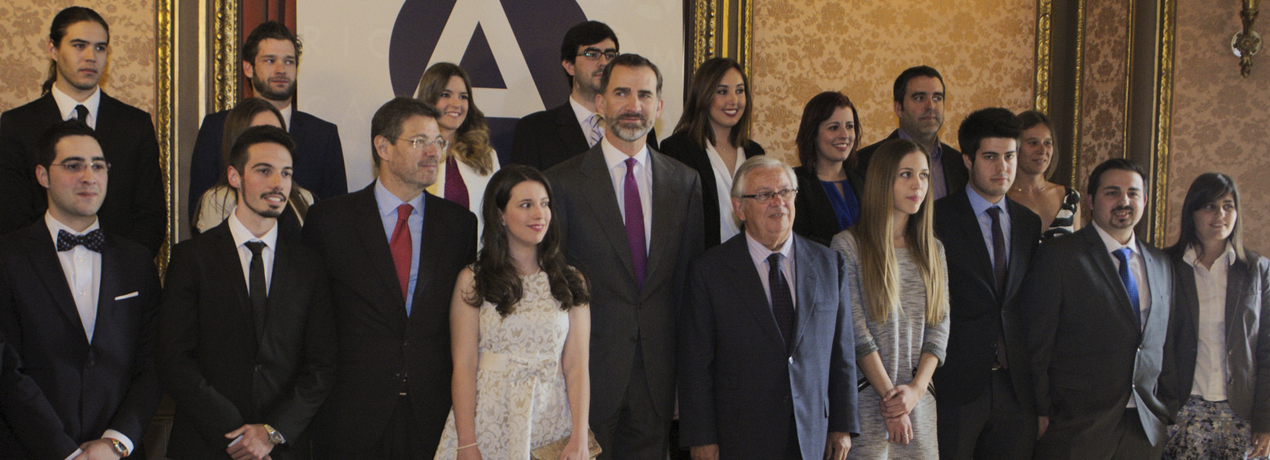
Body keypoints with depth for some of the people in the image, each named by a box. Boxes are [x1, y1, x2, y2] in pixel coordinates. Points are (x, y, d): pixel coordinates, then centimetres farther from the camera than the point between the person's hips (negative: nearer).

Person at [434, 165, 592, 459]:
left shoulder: (571, 283, 7)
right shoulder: (472, 281, 2)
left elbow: (577, 368, 0)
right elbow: (463, 367, -4)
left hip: (552, 422, 2)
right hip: (490, 426, -1)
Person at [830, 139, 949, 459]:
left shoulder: (933, 251, 12)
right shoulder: (848, 246, -4)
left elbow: (939, 326, 5)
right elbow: (855, 330, -9)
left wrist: (916, 389, -9)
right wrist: (889, 394, -11)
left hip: (919, 405, 4)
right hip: (866, 400, -4)